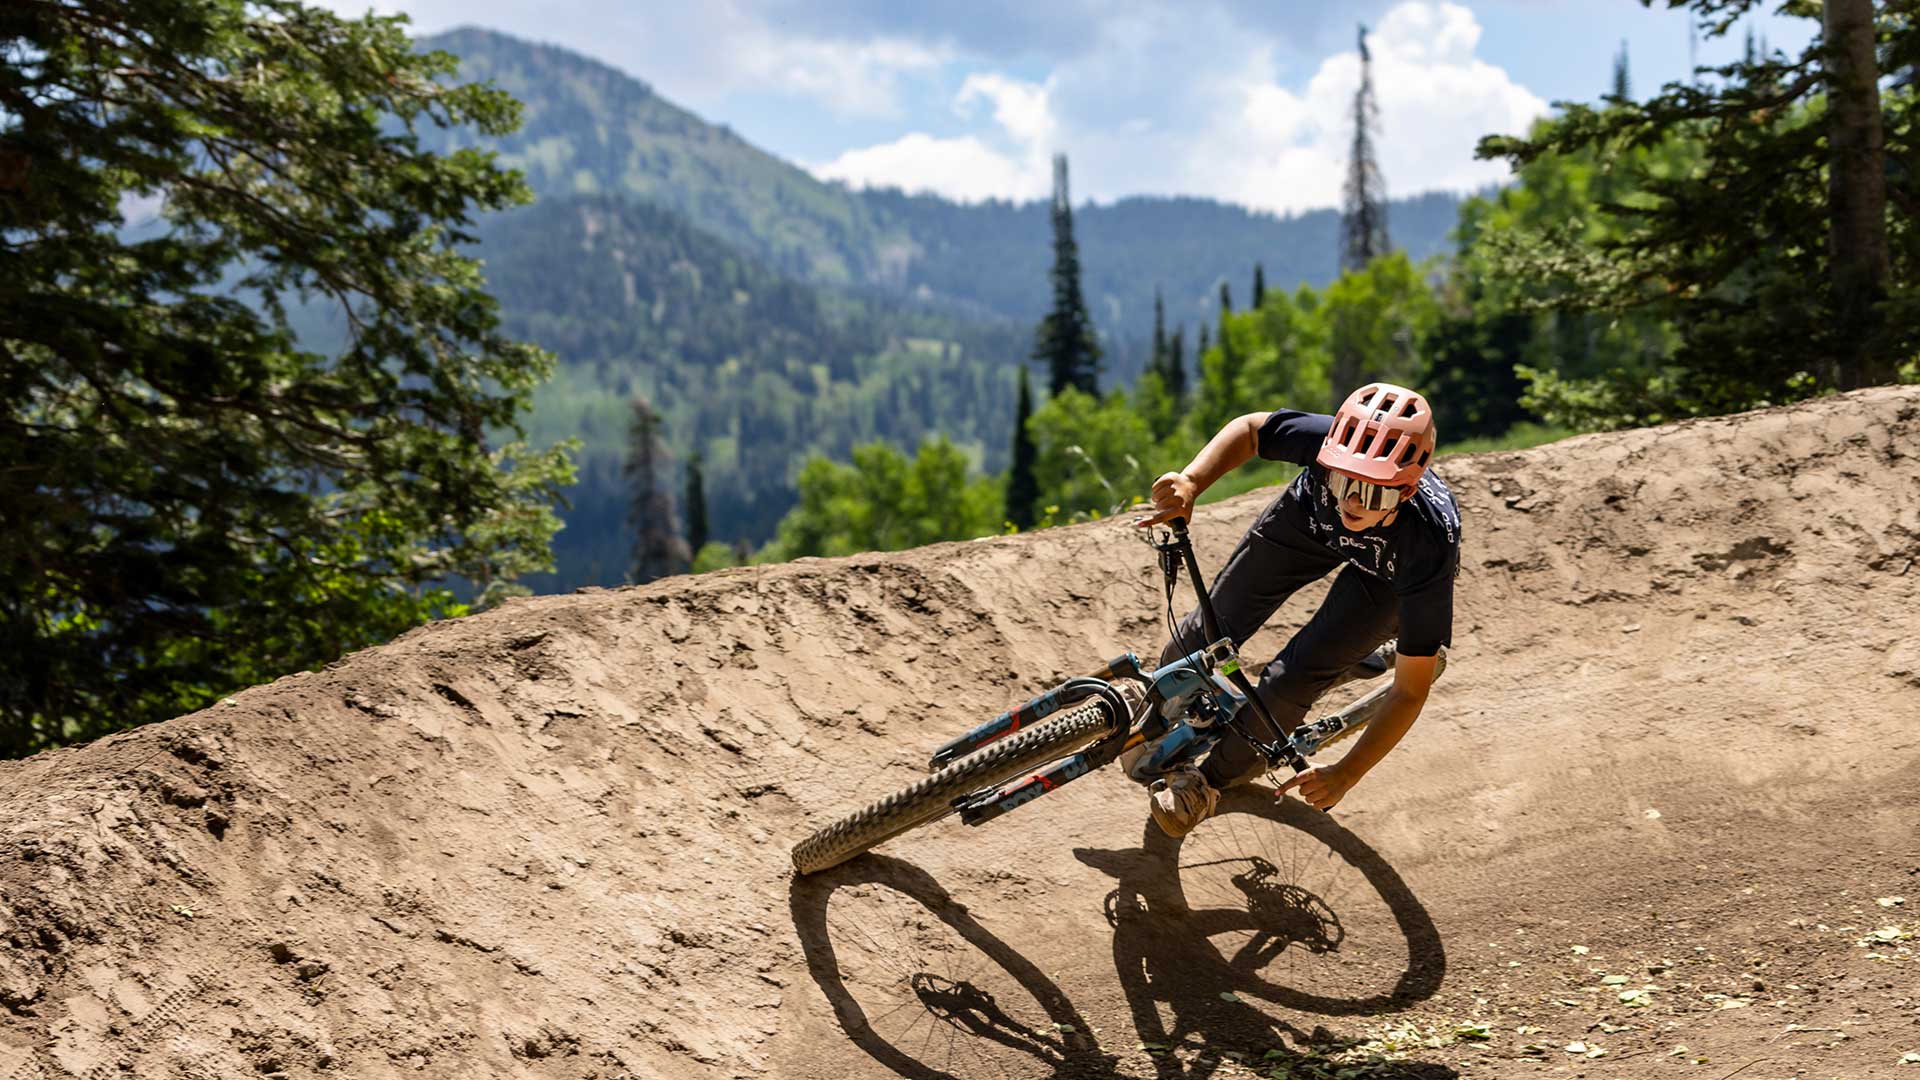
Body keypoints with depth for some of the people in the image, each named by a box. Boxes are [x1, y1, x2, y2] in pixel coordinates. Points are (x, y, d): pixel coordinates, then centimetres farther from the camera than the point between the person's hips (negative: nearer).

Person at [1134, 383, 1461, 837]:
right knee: (1211, 630, 4)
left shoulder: (1428, 549, -43)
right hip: (1311, 516, 3)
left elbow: (1411, 690, -34)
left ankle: (1212, 779, 13)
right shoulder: (1329, 443, -41)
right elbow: (1248, 429, -18)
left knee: (1294, 679, -16)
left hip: (1389, 571, -3)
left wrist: (1346, 775, -37)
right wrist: (1191, 481, -36)